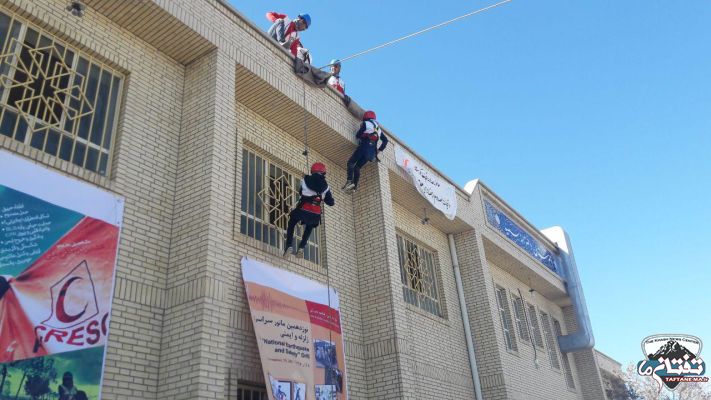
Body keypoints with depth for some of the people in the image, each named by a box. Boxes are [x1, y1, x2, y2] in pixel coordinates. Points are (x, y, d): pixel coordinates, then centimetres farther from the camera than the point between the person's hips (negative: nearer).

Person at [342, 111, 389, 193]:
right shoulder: (378, 128, 27)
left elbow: (357, 135, 4)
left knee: (351, 163, -8)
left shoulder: (366, 123, 6)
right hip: (372, 152, 7)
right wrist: (379, 150, 24)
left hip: (364, 147, -7)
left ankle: (349, 181, -29)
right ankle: (354, 186, -6)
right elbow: (385, 140, 26)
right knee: (357, 167, 9)